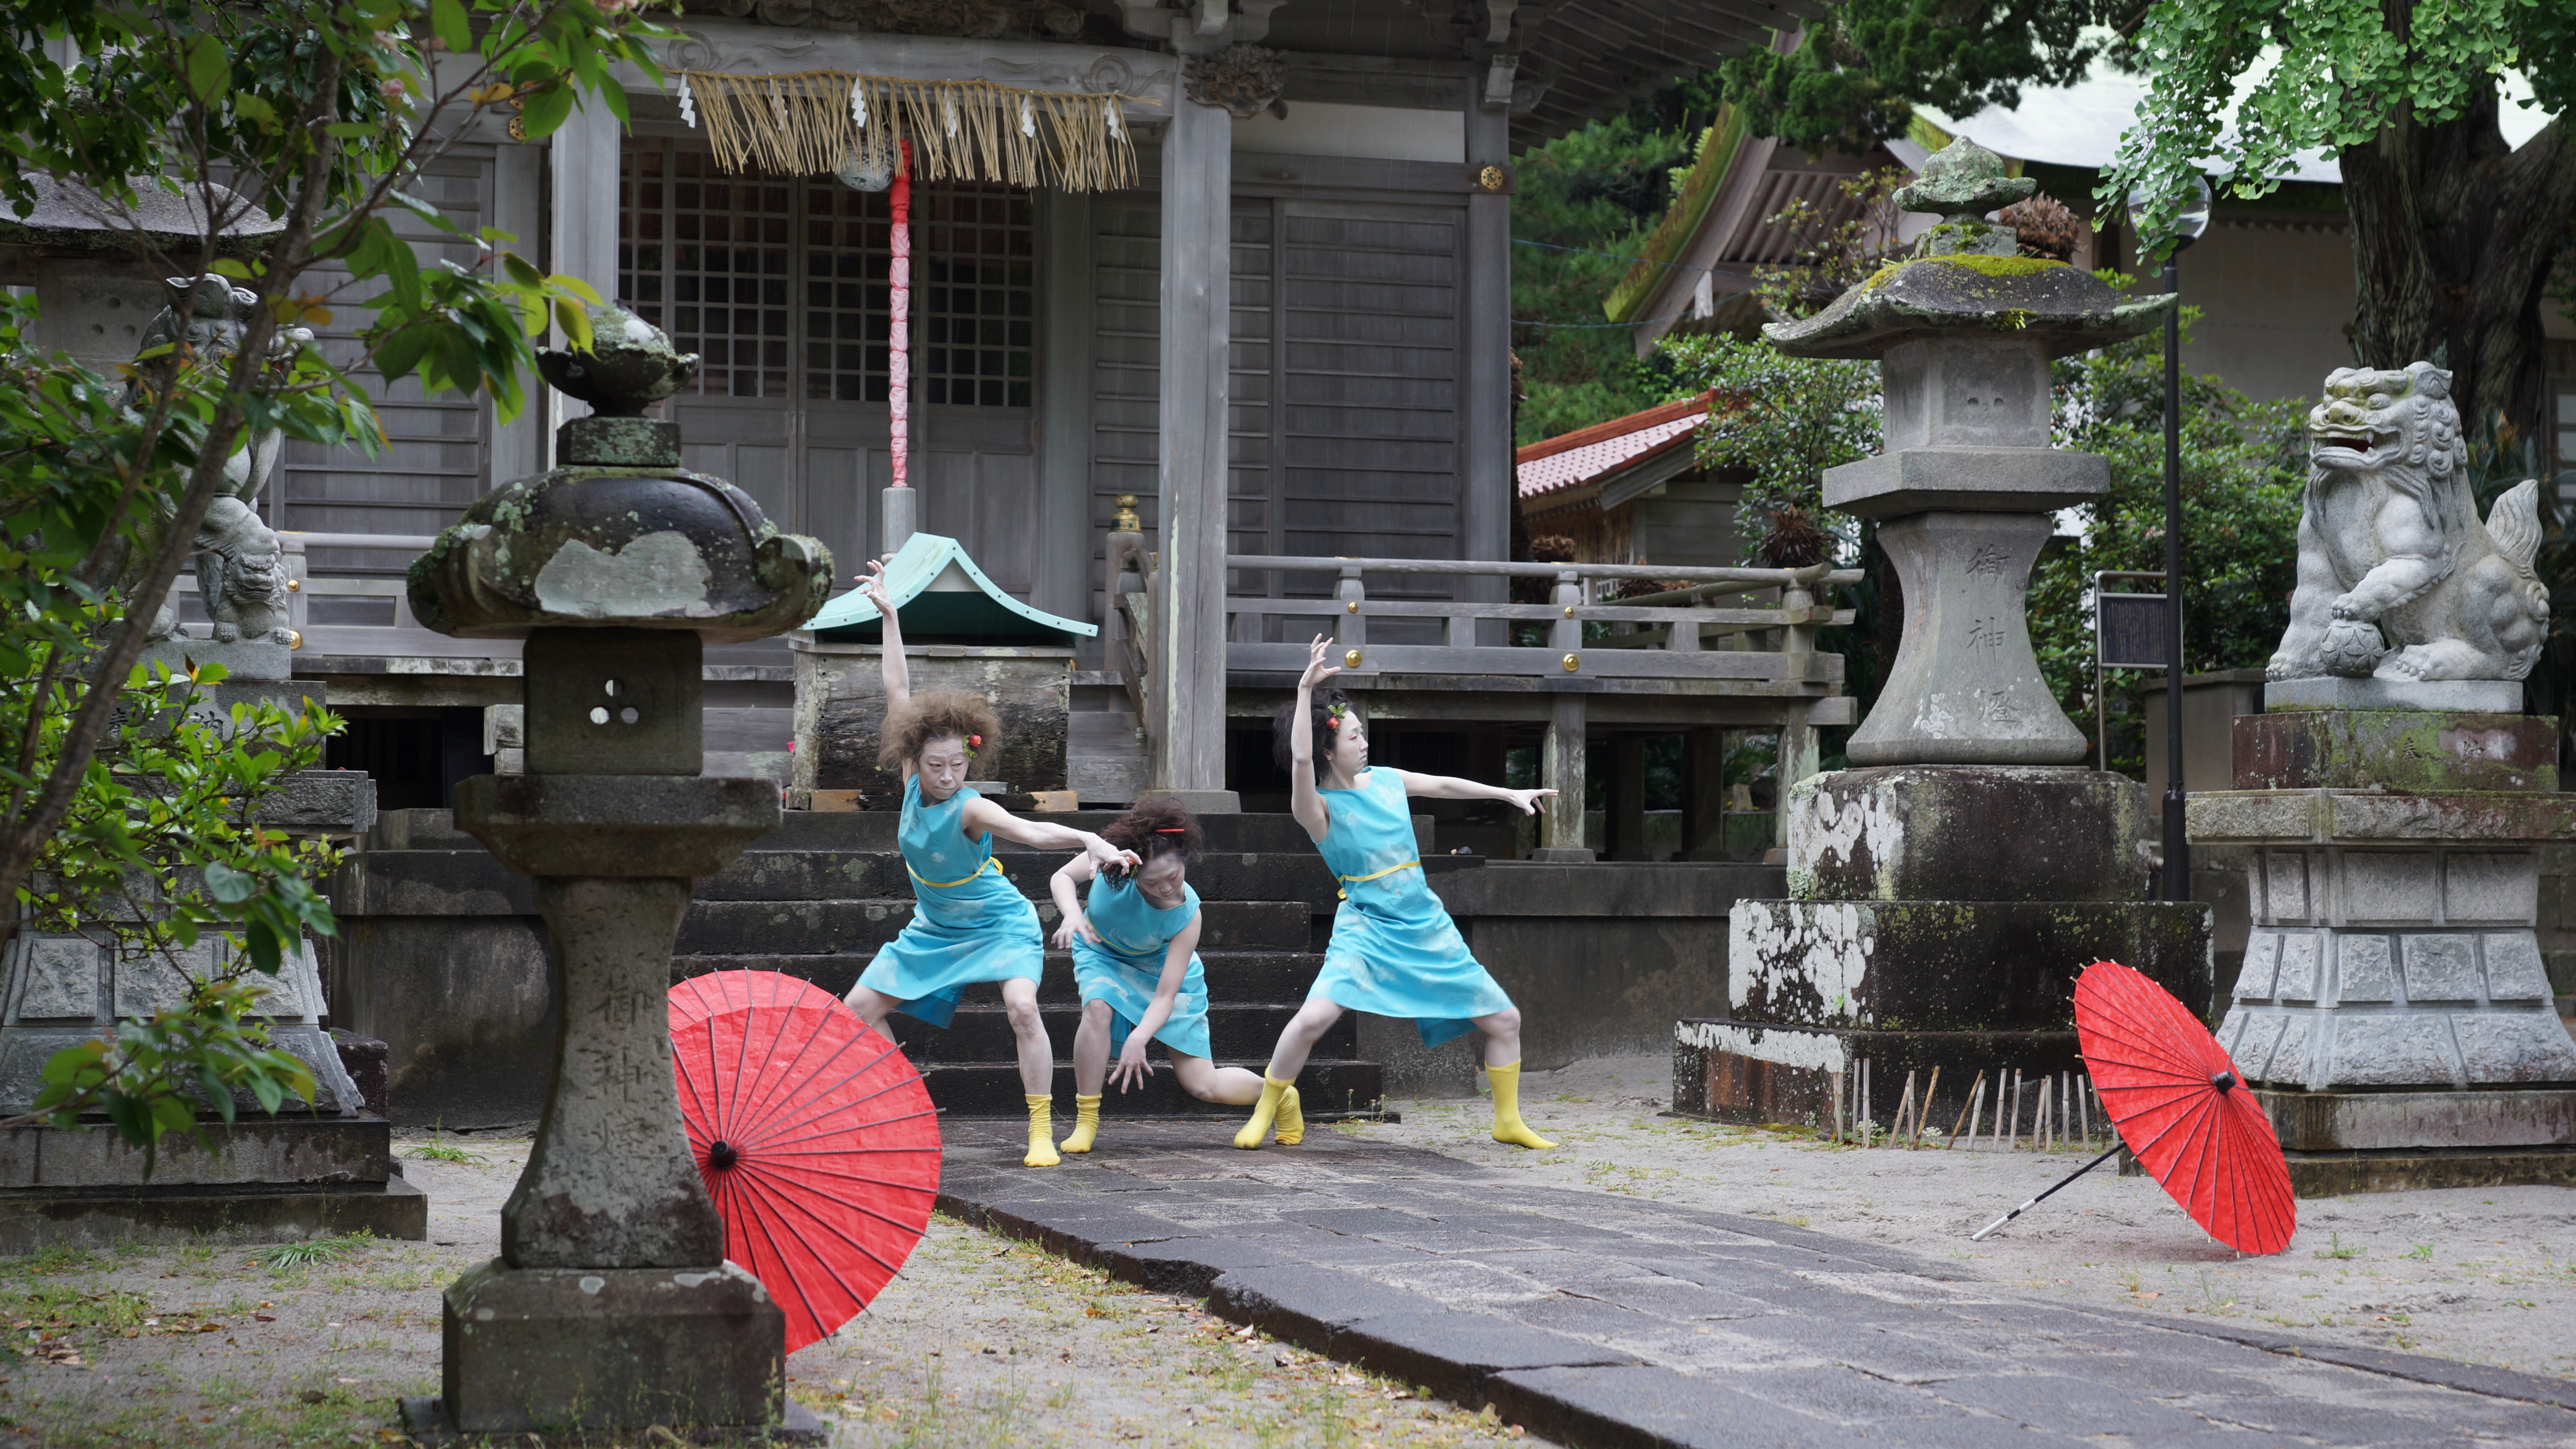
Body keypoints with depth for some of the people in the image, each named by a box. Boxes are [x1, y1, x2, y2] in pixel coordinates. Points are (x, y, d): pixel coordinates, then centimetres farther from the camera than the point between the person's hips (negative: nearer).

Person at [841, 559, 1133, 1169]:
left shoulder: (970, 808, -29)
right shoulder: (914, 783, -14)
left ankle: (1042, 1132, -23)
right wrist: (889, 616, -9)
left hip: (1000, 925, -6)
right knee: (859, 1008, 4)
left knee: (1022, 1006, -30)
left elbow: (1030, 831, -47)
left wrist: (1088, 840, -65)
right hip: (935, 928, 7)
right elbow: (899, 694, -10)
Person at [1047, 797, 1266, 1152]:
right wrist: (1072, 914, -41)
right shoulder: (1114, 853, -33)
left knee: (1203, 1086, -6)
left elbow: (1165, 997, -33)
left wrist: (1139, 1038, -50)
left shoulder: (1186, 914, -34)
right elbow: (1063, 877, -19)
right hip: (1103, 953, 2)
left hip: (1160, 966, -2)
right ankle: (1086, 1122, -21)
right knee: (1098, 1007, -37)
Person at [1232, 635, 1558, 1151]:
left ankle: (1509, 1122, 28)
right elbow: (1301, 759, -34)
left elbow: (1443, 785, 20)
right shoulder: (1320, 806, -14)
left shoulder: (1385, 780, 4)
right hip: (1366, 928, -6)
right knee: (1314, 1017, -29)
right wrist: (1305, 689, -39)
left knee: (1504, 1020, 8)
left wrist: (1511, 794, 24)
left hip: (1427, 925, 6)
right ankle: (1264, 1114, -7)